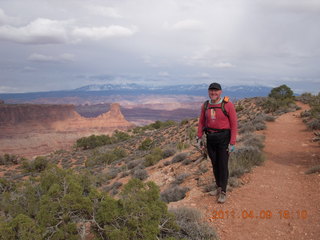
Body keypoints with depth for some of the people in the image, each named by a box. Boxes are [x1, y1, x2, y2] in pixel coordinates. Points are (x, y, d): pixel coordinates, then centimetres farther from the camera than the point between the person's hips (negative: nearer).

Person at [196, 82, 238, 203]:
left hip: (224, 138, -5)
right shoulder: (205, 105, 1)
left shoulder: (228, 105, -15)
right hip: (210, 138, 5)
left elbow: (234, 124, -12)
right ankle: (219, 187, 31)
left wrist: (232, 143, -15)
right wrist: (199, 138, 5)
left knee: (223, 165, -2)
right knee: (215, 164, 13)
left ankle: (223, 192, 11)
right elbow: (201, 122, 10)